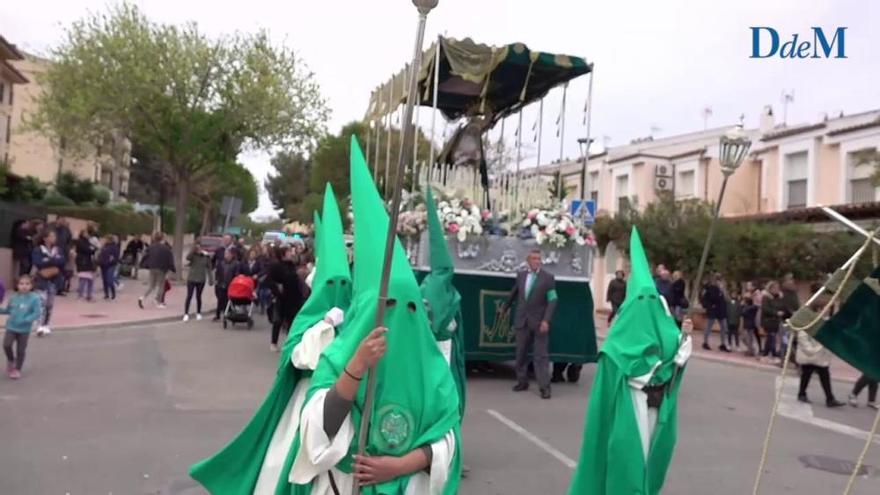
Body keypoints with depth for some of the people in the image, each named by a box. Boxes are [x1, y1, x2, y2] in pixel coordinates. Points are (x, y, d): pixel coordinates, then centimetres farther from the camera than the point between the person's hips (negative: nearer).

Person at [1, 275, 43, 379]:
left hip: (24, 329, -2)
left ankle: (17, 369, 24)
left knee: (20, 350, 7)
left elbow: (37, 313, -17)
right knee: (6, 345, -14)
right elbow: (8, 310, 14)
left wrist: (25, 320, -26)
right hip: (11, 327, 2)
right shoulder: (13, 298, -1)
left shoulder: (34, 298, -14)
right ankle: (11, 360, 16)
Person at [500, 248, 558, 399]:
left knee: (541, 355, -3)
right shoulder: (521, 275, 7)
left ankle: (545, 387, -1)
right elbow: (514, 294, 23)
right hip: (522, 321, 4)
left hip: (539, 322, -4)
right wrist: (504, 307, 34)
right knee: (521, 353, 10)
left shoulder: (548, 277, -5)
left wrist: (546, 320, -19)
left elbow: (552, 301, -9)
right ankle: (522, 382, 23)